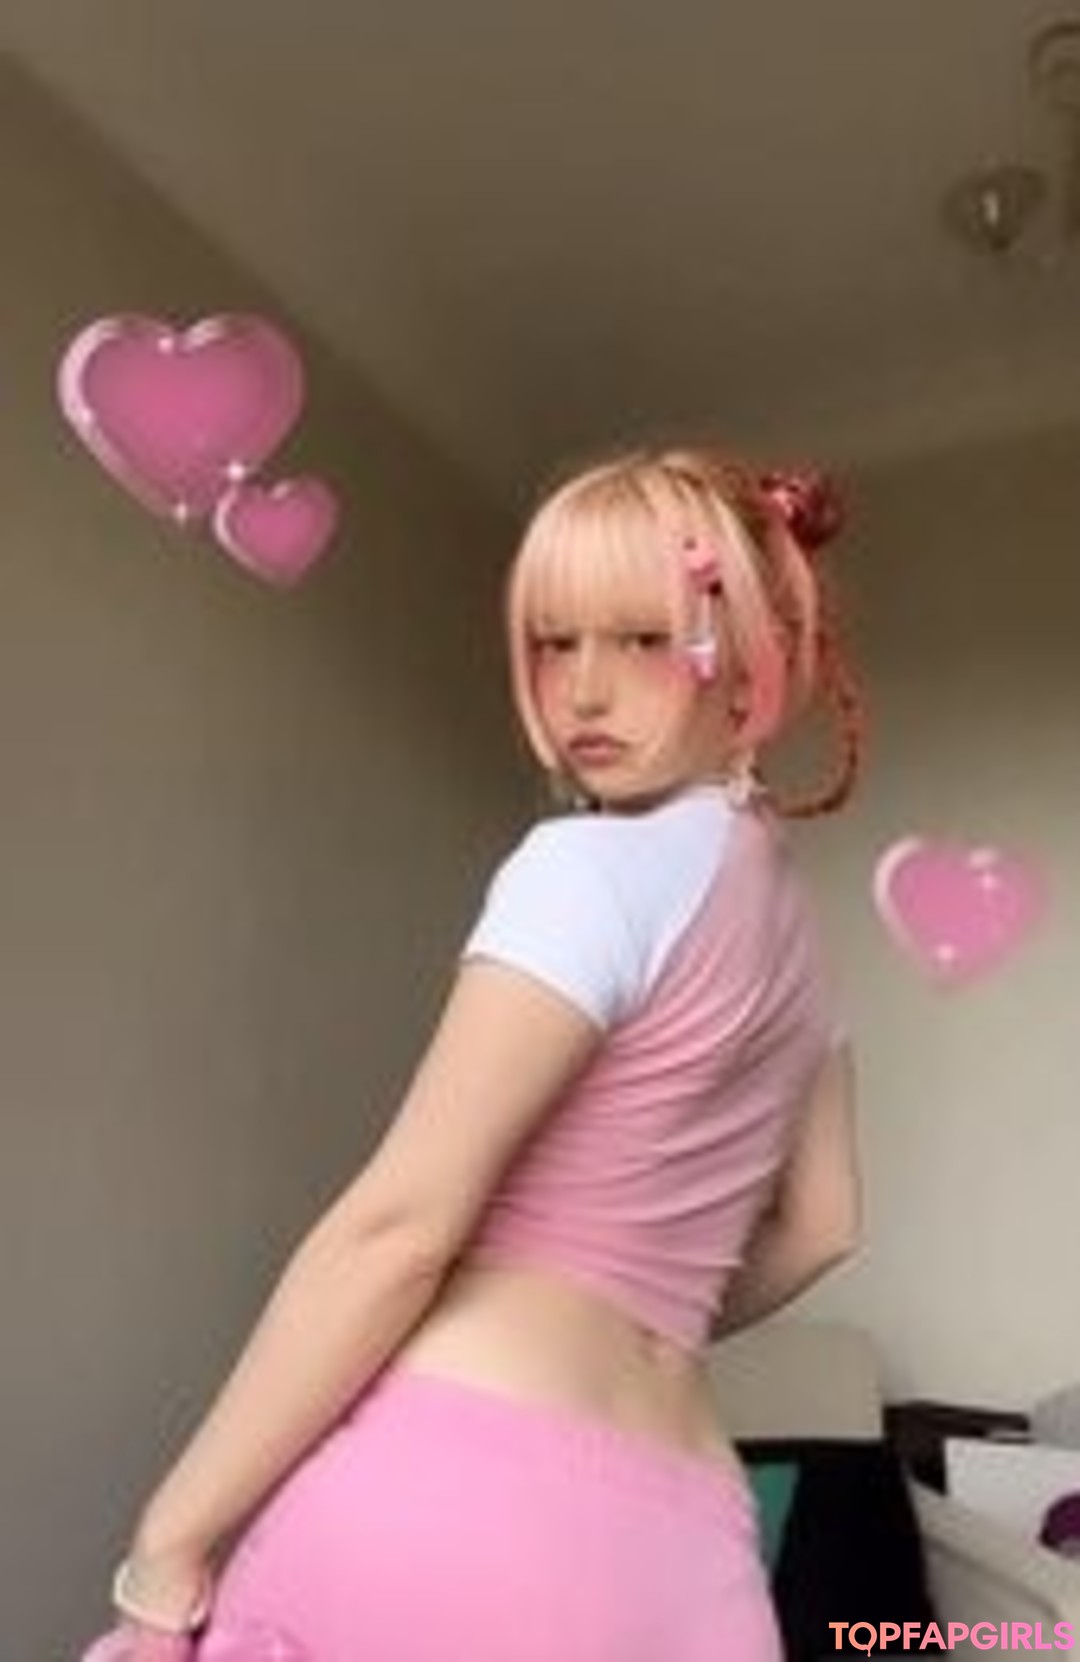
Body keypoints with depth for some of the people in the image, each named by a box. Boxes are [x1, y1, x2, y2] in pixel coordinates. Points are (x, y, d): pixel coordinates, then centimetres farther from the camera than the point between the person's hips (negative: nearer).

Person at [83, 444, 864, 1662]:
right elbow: (818, 1227, 23)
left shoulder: (593, 866, -10)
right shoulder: (794, 925, 15)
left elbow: (401, 1224, -15)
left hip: (453, 1482, -8)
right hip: (678, 1542, 8)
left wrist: (171, 1541, -8)